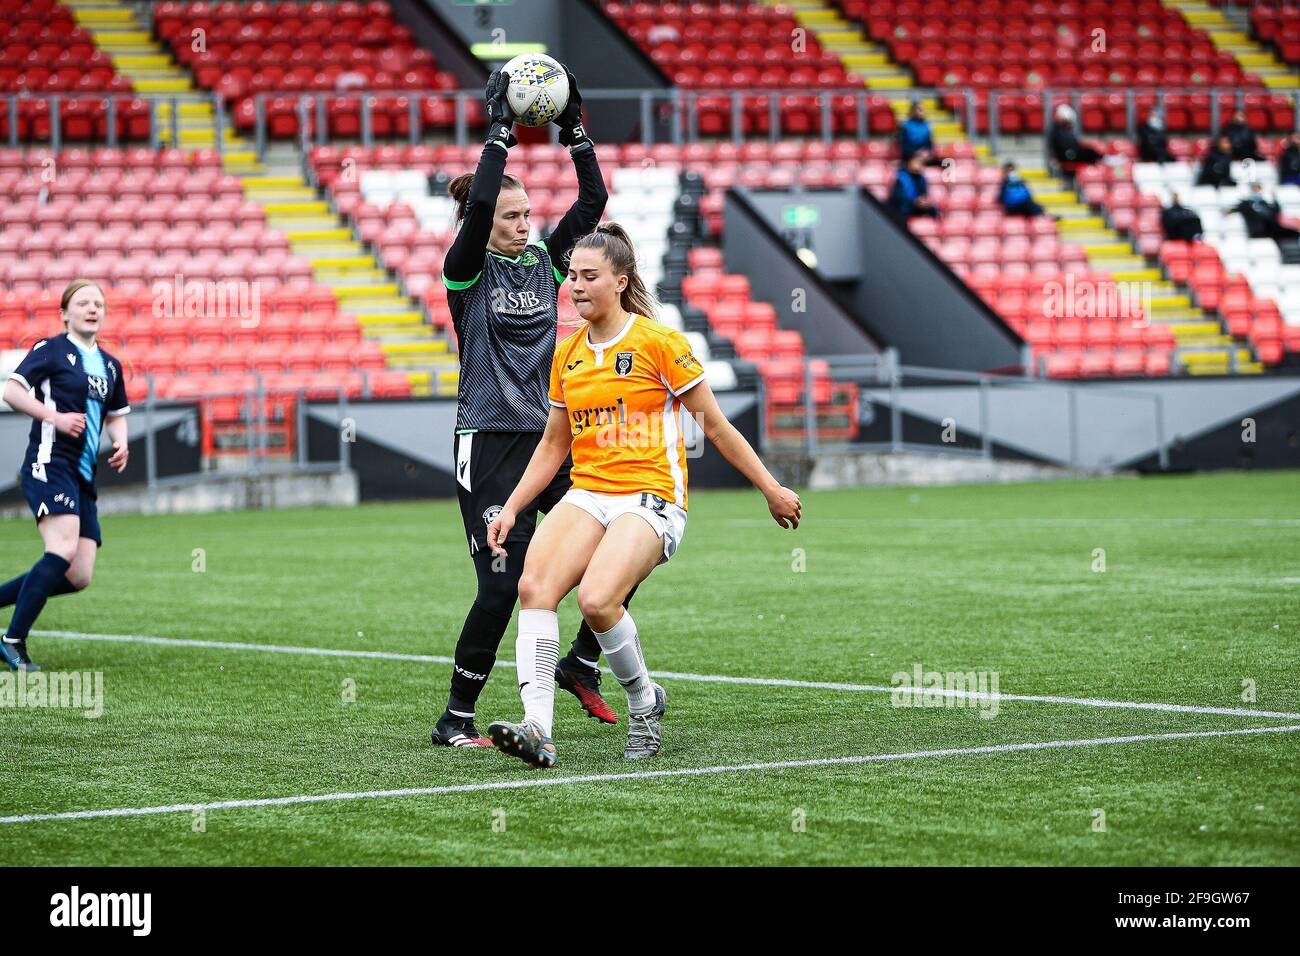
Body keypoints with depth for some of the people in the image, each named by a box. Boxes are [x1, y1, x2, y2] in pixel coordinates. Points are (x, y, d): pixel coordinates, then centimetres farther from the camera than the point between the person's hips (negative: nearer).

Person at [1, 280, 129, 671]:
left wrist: (120, 443, 9)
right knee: (63, 550, -26)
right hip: (49, 463, -8)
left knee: (79, 576, -2)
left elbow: (116, 415, 30)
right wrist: (55, 417, -18)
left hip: (83, 476, 8)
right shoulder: (51, 349, -2)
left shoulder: (110, 365, 18)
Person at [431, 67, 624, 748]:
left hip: (550, 435, 6)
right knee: (502, 585, -12)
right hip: (489, 444, -6)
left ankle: (580, 666, 18)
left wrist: (574, 131, -4)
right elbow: (477, 206, -22)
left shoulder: (544, 261, 10)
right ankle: (455, 720, 0)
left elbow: (593, 202, 4)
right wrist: (500, 130, -21)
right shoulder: (467, 270, -4)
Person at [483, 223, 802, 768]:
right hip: (588, 494, 5)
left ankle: (644, 702, -1)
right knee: (534, 586, -23)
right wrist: (510, 509, 13)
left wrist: (771, 489, 5)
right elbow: (553, 445, 22)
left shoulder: (658, 343, -4)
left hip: (651, 497, -5)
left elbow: (715, 426, 1)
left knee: (596, 600, -29)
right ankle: (537, 731, -29)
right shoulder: (567, 355, 13)